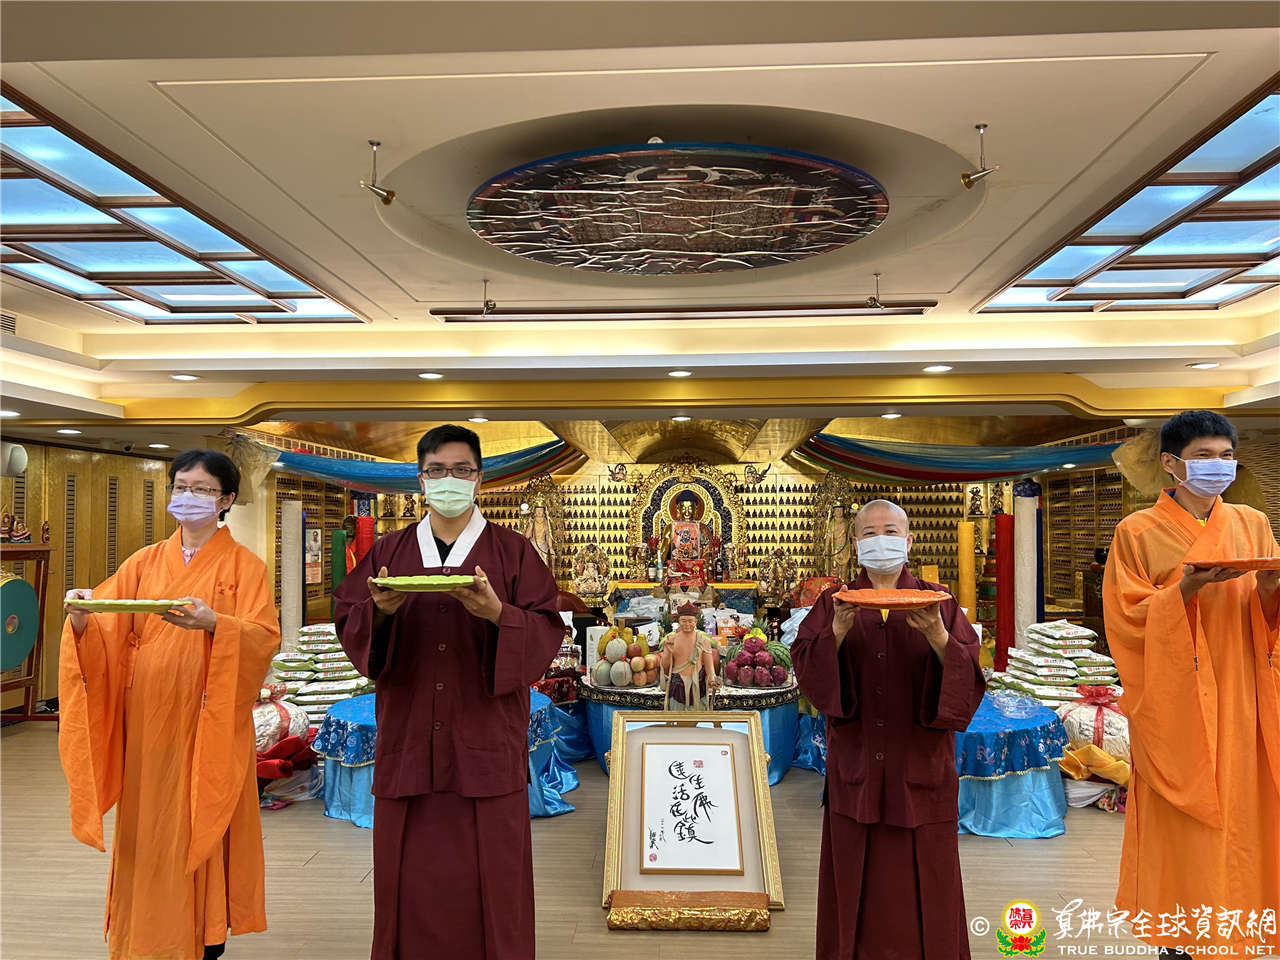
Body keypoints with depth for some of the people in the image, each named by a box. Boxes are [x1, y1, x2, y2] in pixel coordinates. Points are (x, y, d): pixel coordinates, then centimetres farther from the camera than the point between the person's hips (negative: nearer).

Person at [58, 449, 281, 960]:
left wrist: (214, 623, -30)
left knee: (201, 822, 3)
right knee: (147, 824, 8)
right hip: (147, 719, 3)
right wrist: (82, 619, -19)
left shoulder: (244, 566, 0)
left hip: (207, 720, -3)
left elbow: (264, 637, -13)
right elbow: (107, 631, 3)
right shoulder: (145, 562, 10)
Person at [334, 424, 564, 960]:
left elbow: (547, 634, -3)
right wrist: (379, 610, -15)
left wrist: (498, 614, -22)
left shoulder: (513, 552, 4)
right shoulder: (389, 553, 10)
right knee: (411, 880, 7)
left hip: (486, 747, -2)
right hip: (408, 742, 2)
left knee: (489, 879, 3)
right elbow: (348, 625, 7)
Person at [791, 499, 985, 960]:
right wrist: (838, 632, -23)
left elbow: (967, 677, -5)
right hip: (856, 768, 0)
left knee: (922, 883, 5)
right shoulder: (834, 603, 6)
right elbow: (807, 669, -6)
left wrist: (939, 638, -23)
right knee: (858, 889, 6)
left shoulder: (938, 602, 5)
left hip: (919, 766, 0)